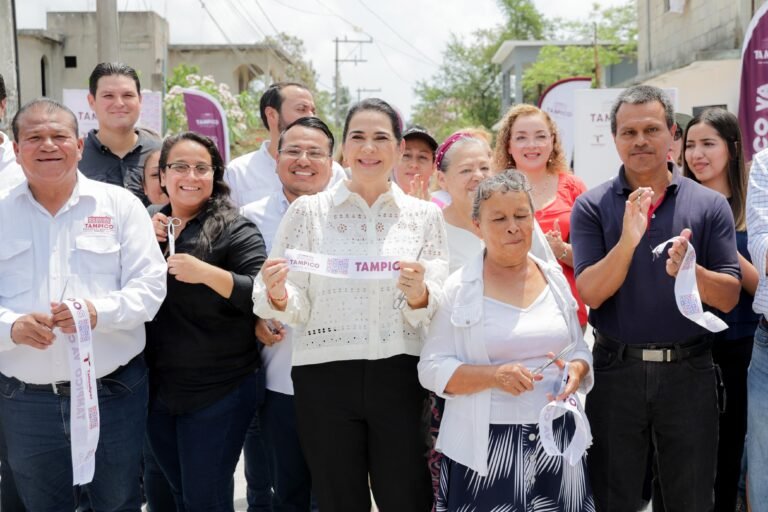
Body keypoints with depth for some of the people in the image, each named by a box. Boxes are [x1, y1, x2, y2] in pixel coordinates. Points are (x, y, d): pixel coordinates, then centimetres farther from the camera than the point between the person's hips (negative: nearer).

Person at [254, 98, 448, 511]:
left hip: (399, 377, 1)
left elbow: (436, 314, 1)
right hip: (325, 379, 0)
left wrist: (419, 295, -20)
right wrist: (278, 296, -21)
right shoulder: (308, 211, 3)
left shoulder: (424, 215, 6)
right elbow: (294, 310, 0)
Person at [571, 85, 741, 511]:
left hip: (689, 370, 1)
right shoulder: (591, 206, -2)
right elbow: (591, 294, -11)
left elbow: (728, 298, -4)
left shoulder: (709, 204, 0)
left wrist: (690, 271, -24)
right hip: (615, 370, 0)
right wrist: (628, 239, -26)